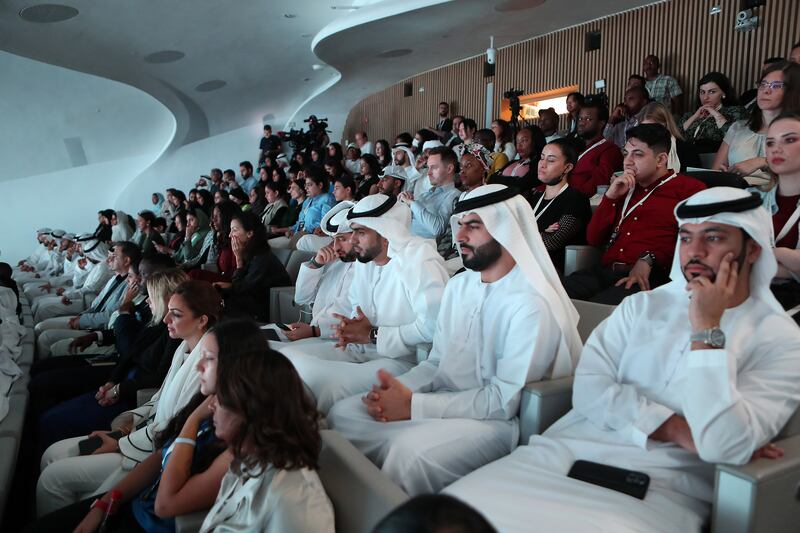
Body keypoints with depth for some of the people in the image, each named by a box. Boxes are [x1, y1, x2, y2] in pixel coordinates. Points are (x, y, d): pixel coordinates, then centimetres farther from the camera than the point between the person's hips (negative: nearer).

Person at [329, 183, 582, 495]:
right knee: (343, 414, -6)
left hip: (494, 420, -7)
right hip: (443, 402, 8)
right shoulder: (458, 286, 11)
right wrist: (396, 390, -8)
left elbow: (504, 400, -20)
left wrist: (414, 406, -21)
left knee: (410, 450, -32)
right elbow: (436, 363, 13)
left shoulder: (532, 304, -16)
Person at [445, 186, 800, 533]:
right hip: (567, 452, 4)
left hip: (662, 488, -3)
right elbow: (588, 389, 0)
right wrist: (675, 429, -11)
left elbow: (725, 447, -14)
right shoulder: (642, 305, 12)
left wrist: (706, 327, -12)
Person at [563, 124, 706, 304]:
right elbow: (593, 239, 18)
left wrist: (649, 259, -16)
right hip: (605, 271, 5)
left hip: (648, 277, -5)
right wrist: (611, 196, 9)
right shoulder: (625, 188, 26)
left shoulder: (689, 188, 10)